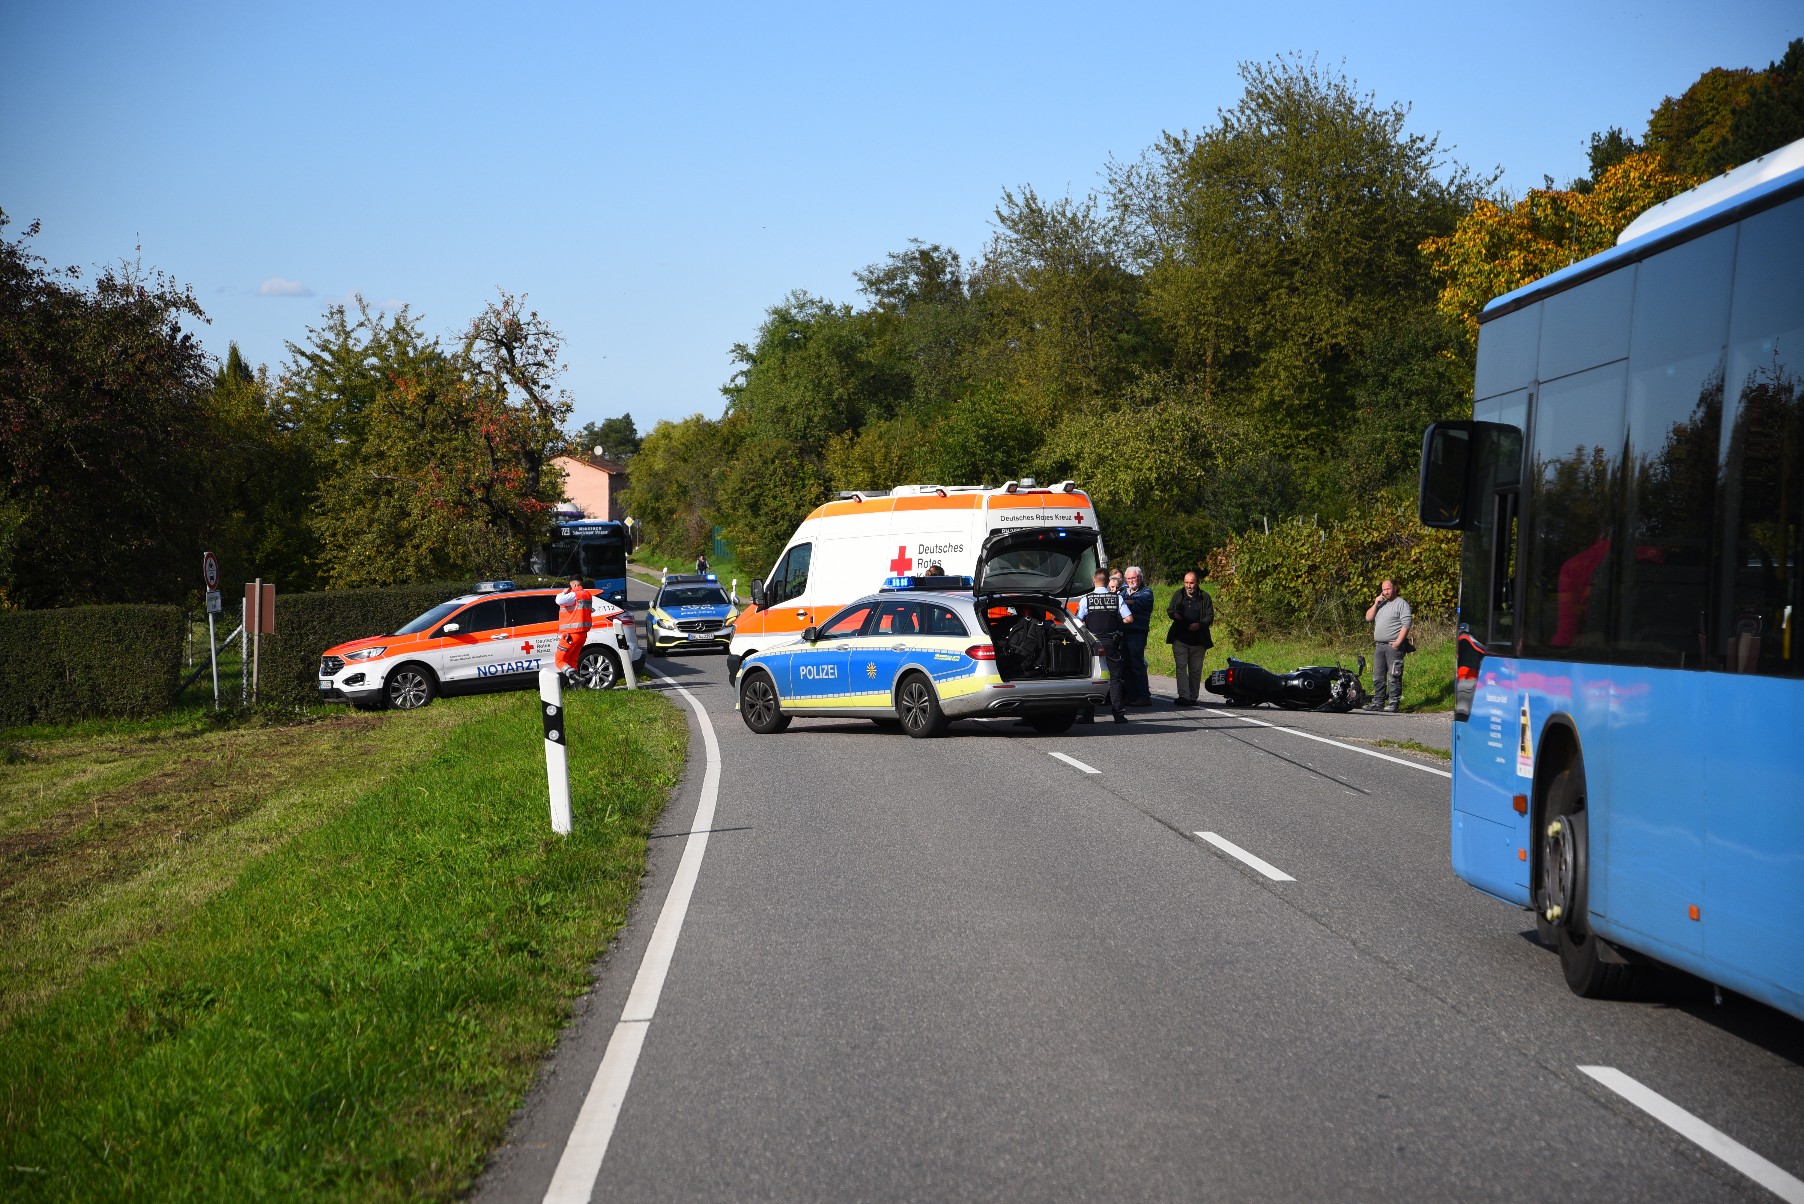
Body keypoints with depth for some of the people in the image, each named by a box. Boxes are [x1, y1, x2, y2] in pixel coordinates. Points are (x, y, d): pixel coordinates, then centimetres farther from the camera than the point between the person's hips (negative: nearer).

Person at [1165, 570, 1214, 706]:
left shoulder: (1205, 597, 4)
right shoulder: (1178, 595, 9)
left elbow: (1210, 616, 3)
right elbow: (1169, 609, 20)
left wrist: (1199, 625, -15)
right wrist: (1174, 614, -4)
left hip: (1198, 640, 0)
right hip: (1180, 638, 0)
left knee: (1196, 670, 4)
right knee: (1181, 667, -10)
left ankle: (1193, 698, 11)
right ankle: (1183, 696, -17)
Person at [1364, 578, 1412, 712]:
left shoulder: (1401, 604, -3)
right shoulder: (1381, 604, 21)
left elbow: (1406, 625, -11)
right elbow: (1368, 618, 16)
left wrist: (1398, 642, -19)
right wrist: (1375, 604, 3)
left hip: (1394, 646, -8)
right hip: (1379, 645, 8)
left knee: (1394, 677, -8)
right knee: (1378, 677, 9)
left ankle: (1394, 704, -7)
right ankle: (1378, 702, 14)